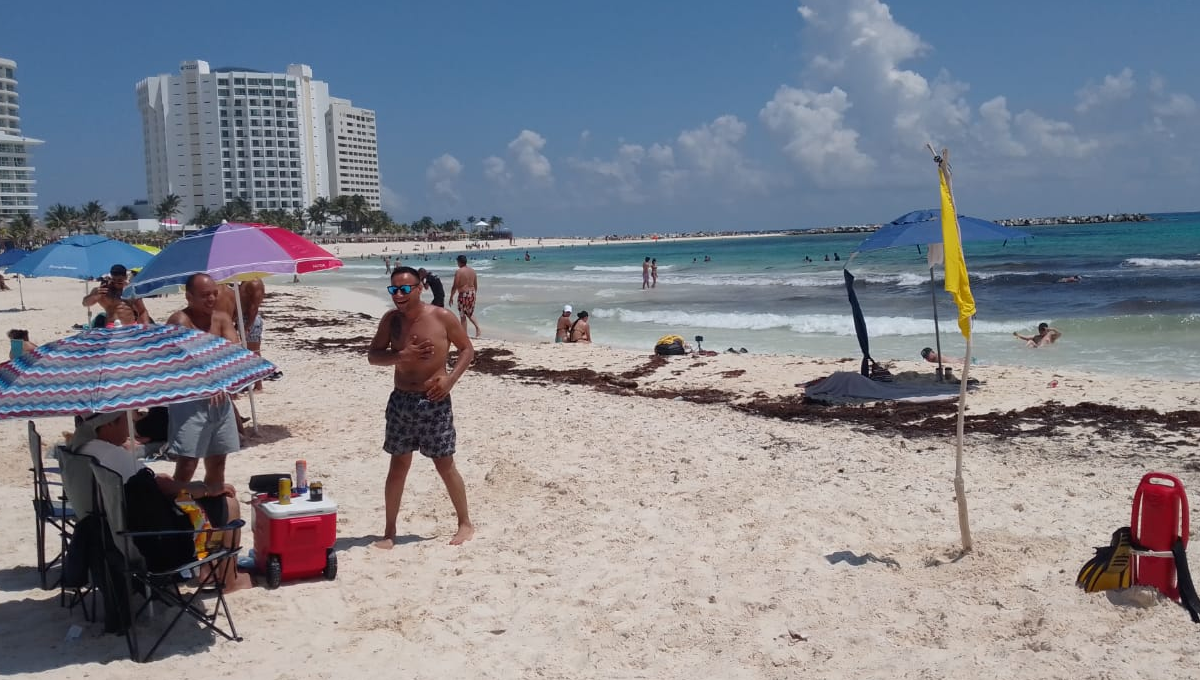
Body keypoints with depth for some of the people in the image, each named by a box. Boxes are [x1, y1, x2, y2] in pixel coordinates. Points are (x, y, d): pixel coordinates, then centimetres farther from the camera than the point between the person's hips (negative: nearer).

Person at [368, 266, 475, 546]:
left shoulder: (442, 317, -9)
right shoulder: (390, 320, 0)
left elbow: (467, 349, 0)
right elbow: (372, 356, 1)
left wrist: (451, 378, -14)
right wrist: (401, 356, -17)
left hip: (434, 401, -3)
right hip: (401, 400, 3)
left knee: (445, 465, 5)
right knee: (398, 465, 9)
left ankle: (465, 523, 21)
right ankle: (389, 531, 19)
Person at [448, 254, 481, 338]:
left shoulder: (459, 272, -11)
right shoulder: (472, 271, 8)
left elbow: (455, 286, -11)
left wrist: (451, 297, -2)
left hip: (463, 294, -6)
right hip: (472, 293, 6)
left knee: (463, 316, 4)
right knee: (470, 314, 21)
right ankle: (477, 326, 0)